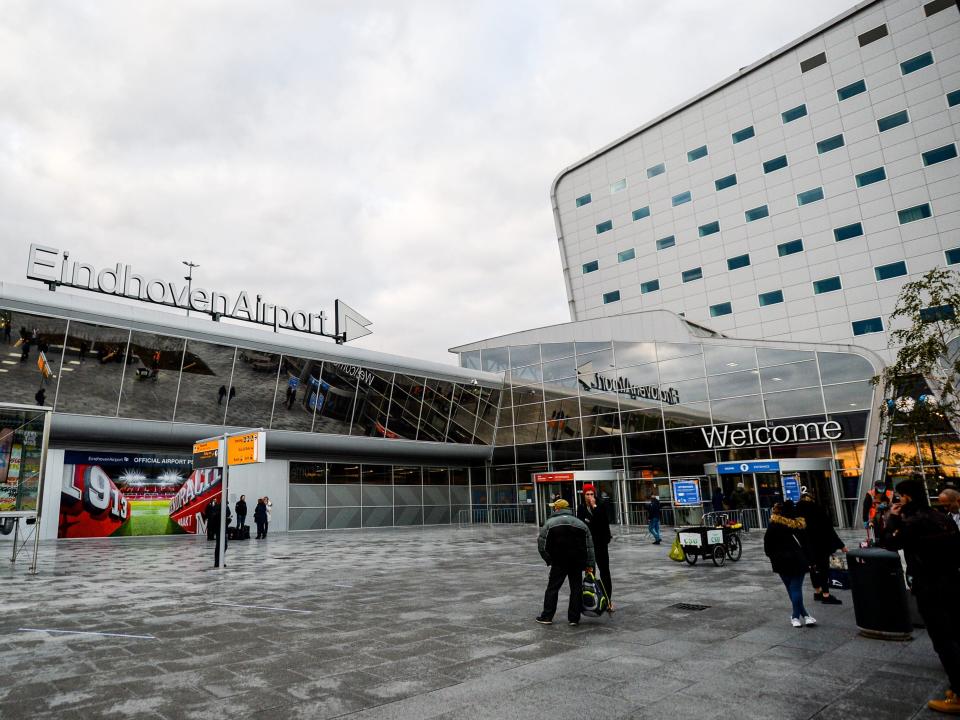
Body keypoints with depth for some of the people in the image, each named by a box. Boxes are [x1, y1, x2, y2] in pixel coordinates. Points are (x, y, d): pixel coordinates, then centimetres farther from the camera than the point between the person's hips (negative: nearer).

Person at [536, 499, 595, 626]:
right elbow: (589, 546, 9)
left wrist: (549, 560, 6)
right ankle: (574, 618, 9)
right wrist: (589, 564, 9)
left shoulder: (550, 523, 2)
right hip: (577, 562, 2)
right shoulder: (580, 523, 12)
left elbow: (542, 545, -4)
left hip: (559, 562, -2)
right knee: (576, 588, 9)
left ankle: (547, 616, 9)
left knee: (552, 588, 6)